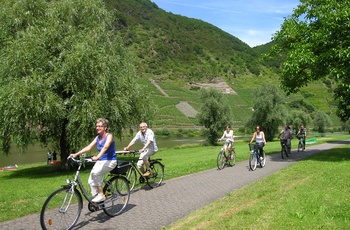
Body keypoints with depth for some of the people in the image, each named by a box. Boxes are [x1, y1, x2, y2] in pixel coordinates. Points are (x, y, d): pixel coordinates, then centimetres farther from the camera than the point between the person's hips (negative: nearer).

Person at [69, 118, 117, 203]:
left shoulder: (109, 136, -11)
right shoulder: (98, 137, 9)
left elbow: (105, 147, -29)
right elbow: (89, 147, 1)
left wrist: (97, 157, -46)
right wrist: (76, 154, -12)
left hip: (110, 161, -7)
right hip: (100, 161, 7)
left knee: (95, 172, -30)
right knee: (91, 181, -8)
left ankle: (101, 195, -19)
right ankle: (96, 197, 7)